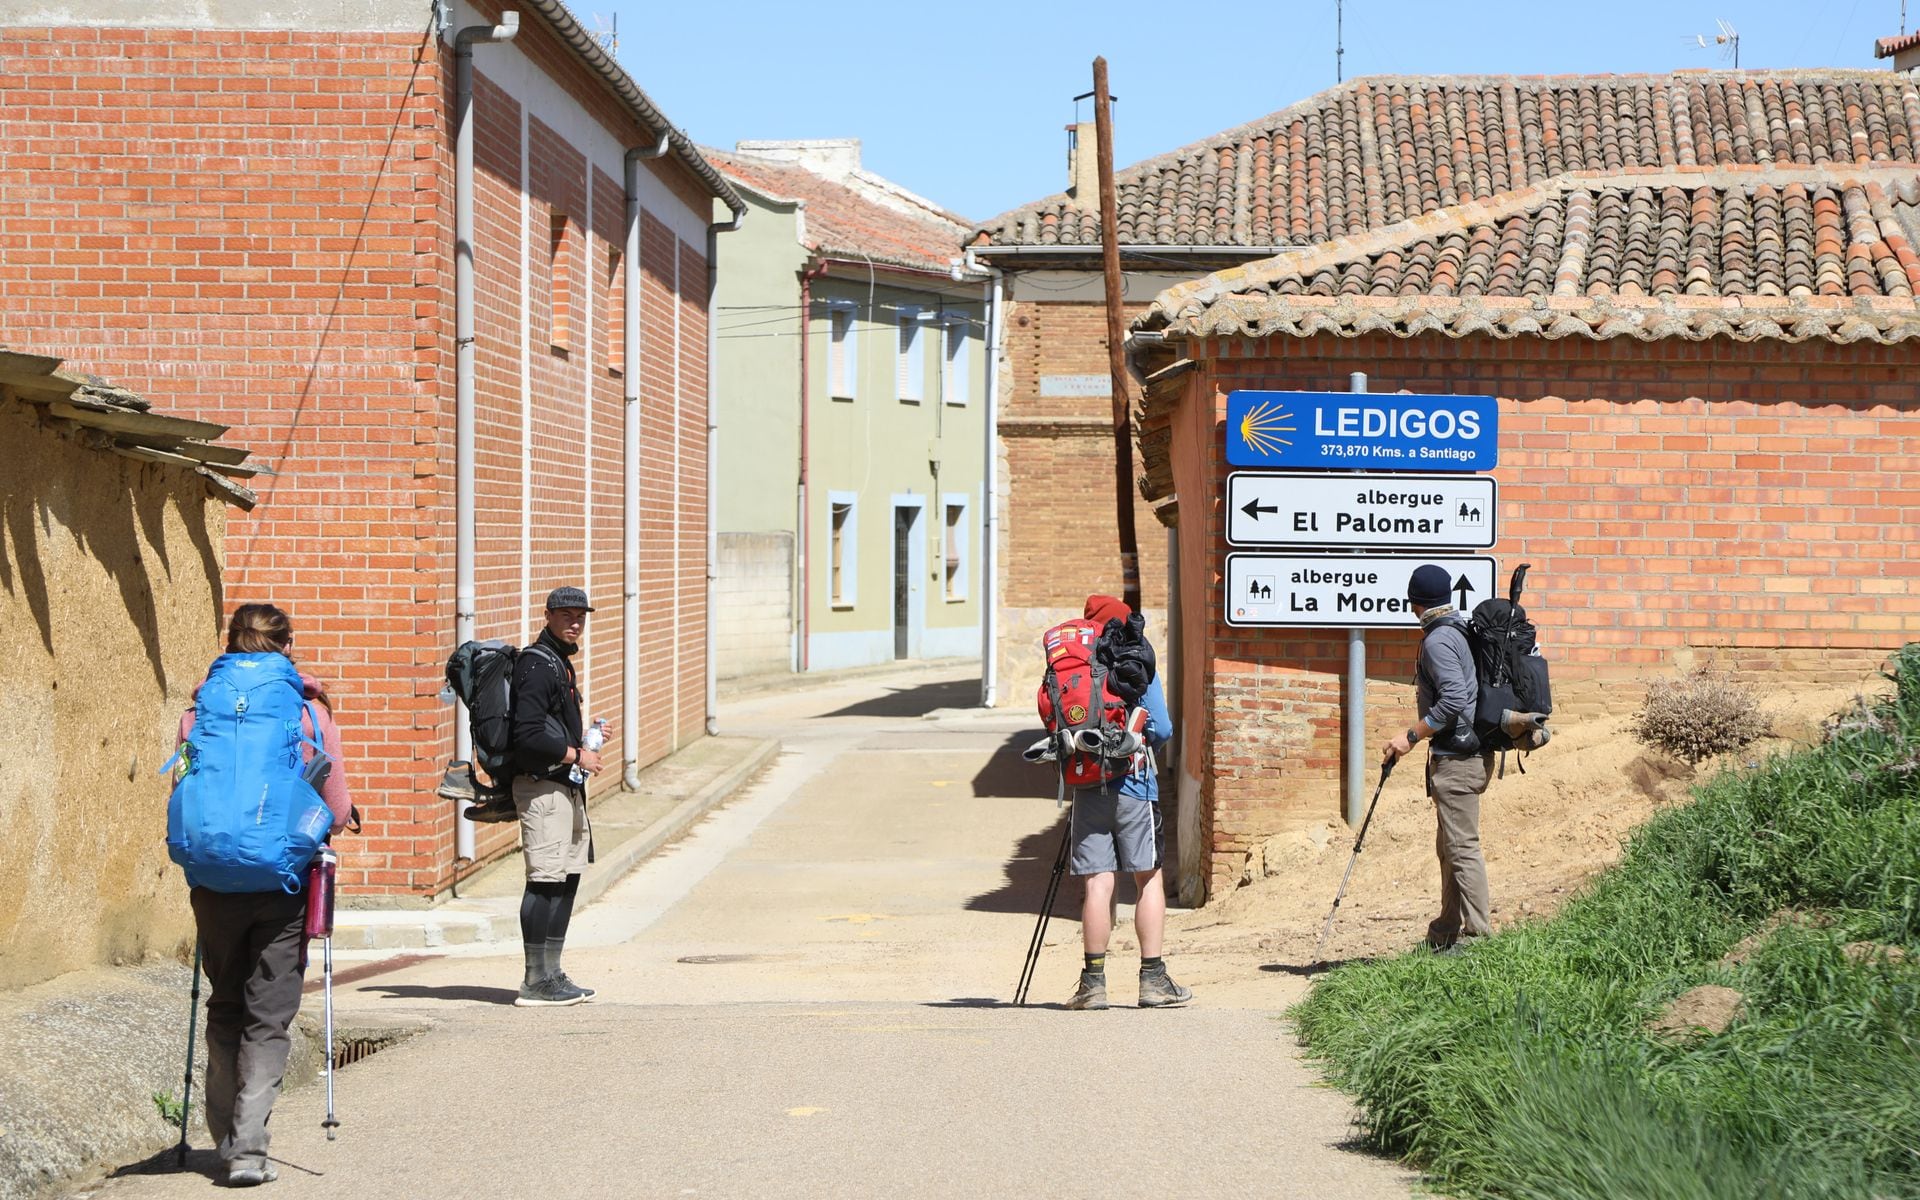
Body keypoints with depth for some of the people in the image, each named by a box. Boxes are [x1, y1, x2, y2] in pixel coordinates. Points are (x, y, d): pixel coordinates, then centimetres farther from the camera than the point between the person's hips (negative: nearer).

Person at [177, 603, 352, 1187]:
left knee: (225, 1009, 17)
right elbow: (337, 810, -2)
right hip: (283, 881, -2)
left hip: (216, 880, 2)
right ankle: (247, 1145, -10)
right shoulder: (310, 713, -3)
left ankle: (228, 1141, 23)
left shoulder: (200, 713, 1)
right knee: (269, 1016, 2)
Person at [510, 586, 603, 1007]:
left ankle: (551, 974, 19)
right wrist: (577, 756, -15)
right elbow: (529, 735, -23)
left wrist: (581, 736, 11)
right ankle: (536, 982, -8)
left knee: (567, 878, 13)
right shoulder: (537, 665, -15)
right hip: (542, 787, -11)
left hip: (566, 787, 11)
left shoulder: (559, 662, 18)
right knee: (546, 881, -10)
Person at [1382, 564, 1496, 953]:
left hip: (1457, 758, -11)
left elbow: (1454, 699, -24)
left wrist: (1412, 736, -19)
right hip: (1470, 753, 11)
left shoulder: (1438, 640, -16)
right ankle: (1447, 931, 25)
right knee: (1450, 846, 17)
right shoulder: (1461, 630, 14)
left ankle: (1477, 933, -11)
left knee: (1461, 846, -10)